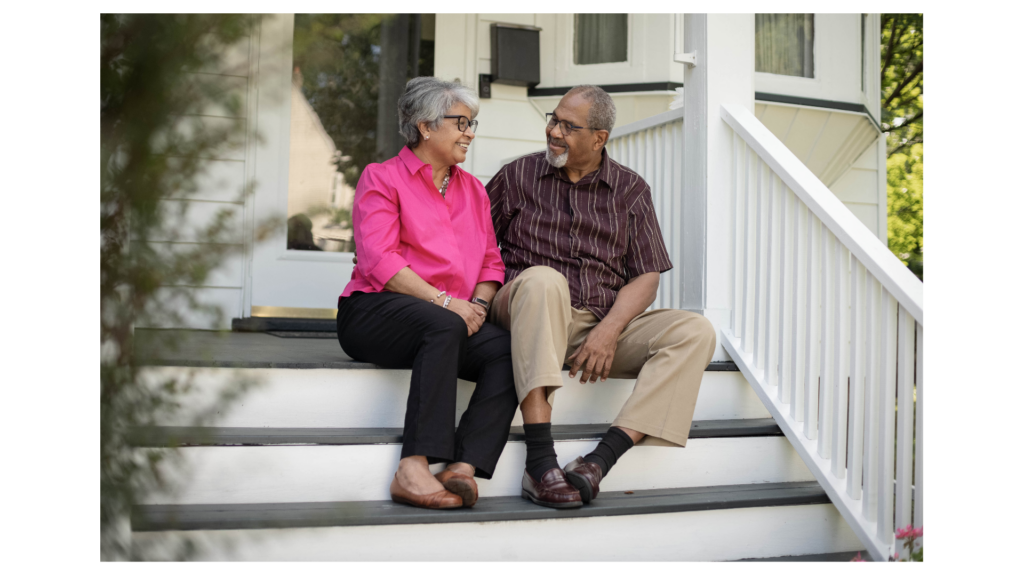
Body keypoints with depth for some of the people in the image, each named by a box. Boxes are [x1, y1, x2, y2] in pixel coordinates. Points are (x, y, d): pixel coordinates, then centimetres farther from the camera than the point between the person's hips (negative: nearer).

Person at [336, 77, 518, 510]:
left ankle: (462, 468, -38)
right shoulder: (382, 178, 5)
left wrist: (478, 304, -4)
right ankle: (414, 469, -43)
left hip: (454, 318, 5)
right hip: (373, 312, -5)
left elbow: (491, 262, 18)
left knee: (509, 348, -26)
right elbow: (379, 262, -8)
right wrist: (445, 302, -16)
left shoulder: (473, 189, 23)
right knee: (444, 327, -38)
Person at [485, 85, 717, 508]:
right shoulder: (517, 176, 12)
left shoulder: (630, 190, 12)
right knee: (543, 280, -38)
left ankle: (600, 459, -36)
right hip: (535, 318, -2)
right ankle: (540, 463, -44)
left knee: (695, 331, -22)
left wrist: (609, 330, -12)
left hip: (604, 325, 2)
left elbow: (646, 277, 5)